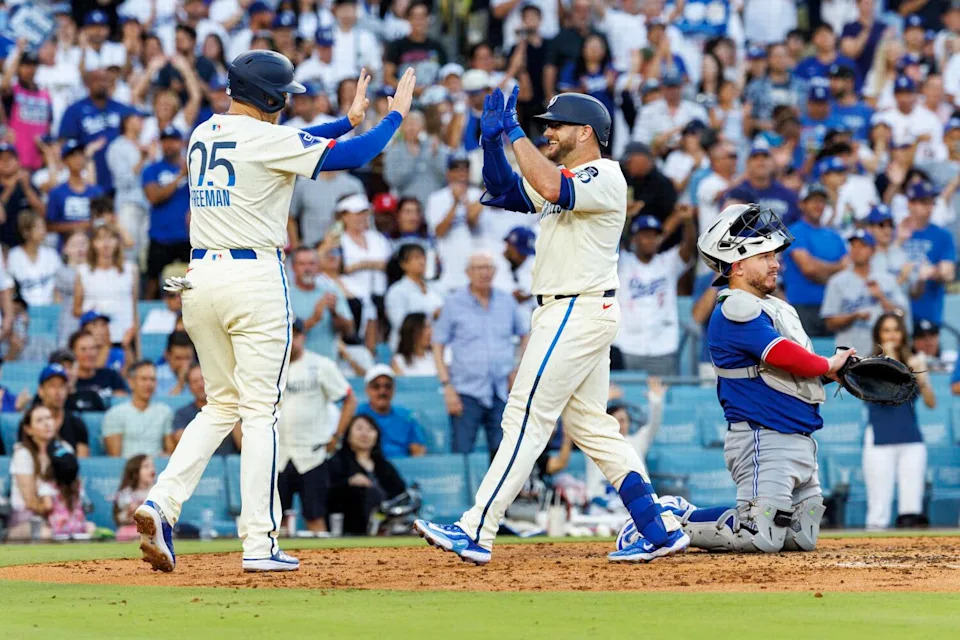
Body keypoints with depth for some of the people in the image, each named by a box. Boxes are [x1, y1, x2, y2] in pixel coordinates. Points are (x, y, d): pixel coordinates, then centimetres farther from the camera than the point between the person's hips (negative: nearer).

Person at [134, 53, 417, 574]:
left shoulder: (203, 135, 13)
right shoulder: (265, 139, -9)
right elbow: (350, 156, -9)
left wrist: (348, 117, 28)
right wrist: (396, 114, 7)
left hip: (200, 278, 7)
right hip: (254, 279, -7)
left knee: (221, 405, 16)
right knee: (259, 411, -2)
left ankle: (161, 503, -4)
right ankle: (259, 545, -2)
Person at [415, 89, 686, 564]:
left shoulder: (605, 177, -12)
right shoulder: (565, 178, 19)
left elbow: (552, 188, -31)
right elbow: (503, 193, 19)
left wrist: (514, 132, -25)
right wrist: (493, 140, 4)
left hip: (580, 311, -11)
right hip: (566, 313, 11)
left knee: (526, 417, -11)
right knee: (589, 425, 10)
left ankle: (476, 532, -13)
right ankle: (660, 531, 11)